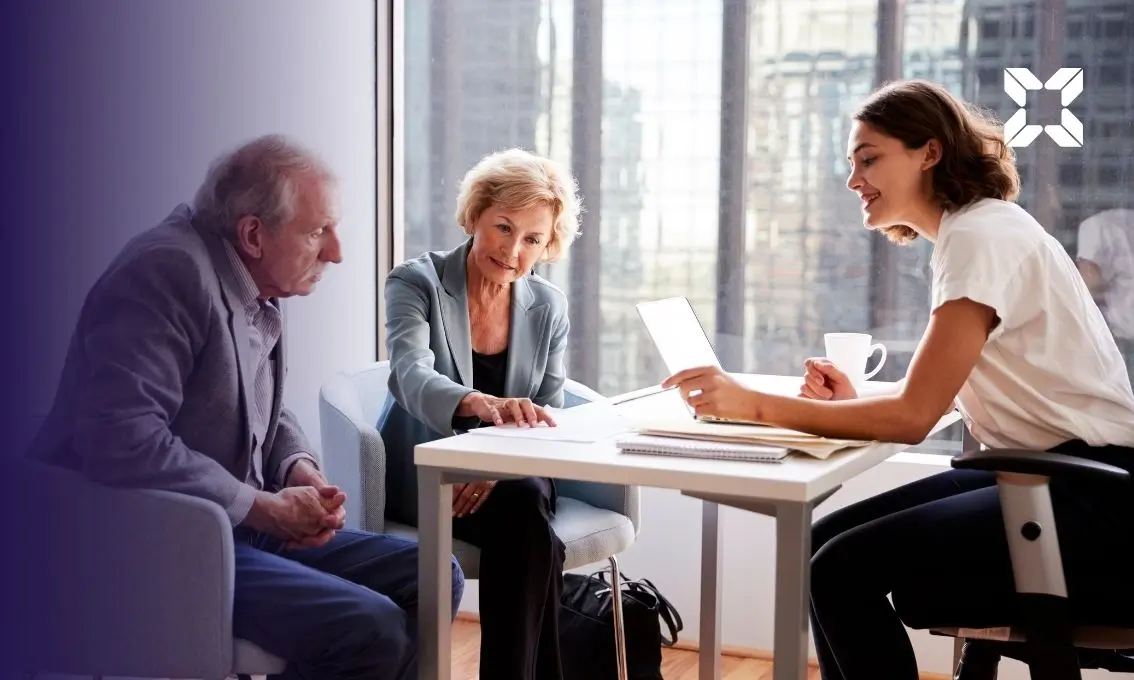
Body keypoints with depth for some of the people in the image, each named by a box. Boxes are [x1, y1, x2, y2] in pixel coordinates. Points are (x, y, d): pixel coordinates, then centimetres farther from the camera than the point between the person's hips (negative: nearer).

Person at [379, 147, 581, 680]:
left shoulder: (549, 307, 4)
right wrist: (482, 404, -50)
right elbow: (410, 376, -27)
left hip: (509, 478, 3)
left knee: (527, 503, -32)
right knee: (529, 530, -31)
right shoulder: (417, 283, -8)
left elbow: (547, 419, 3)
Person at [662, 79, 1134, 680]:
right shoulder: (972, 231, 14)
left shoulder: (982, 236, -15)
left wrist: (754, 404, -18)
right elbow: (938, 395, 16)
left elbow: (915, 416, -19)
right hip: (1040, 475, 9)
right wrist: (855, 403, -1)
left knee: (846, 570, -18)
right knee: (827, 544, 3)